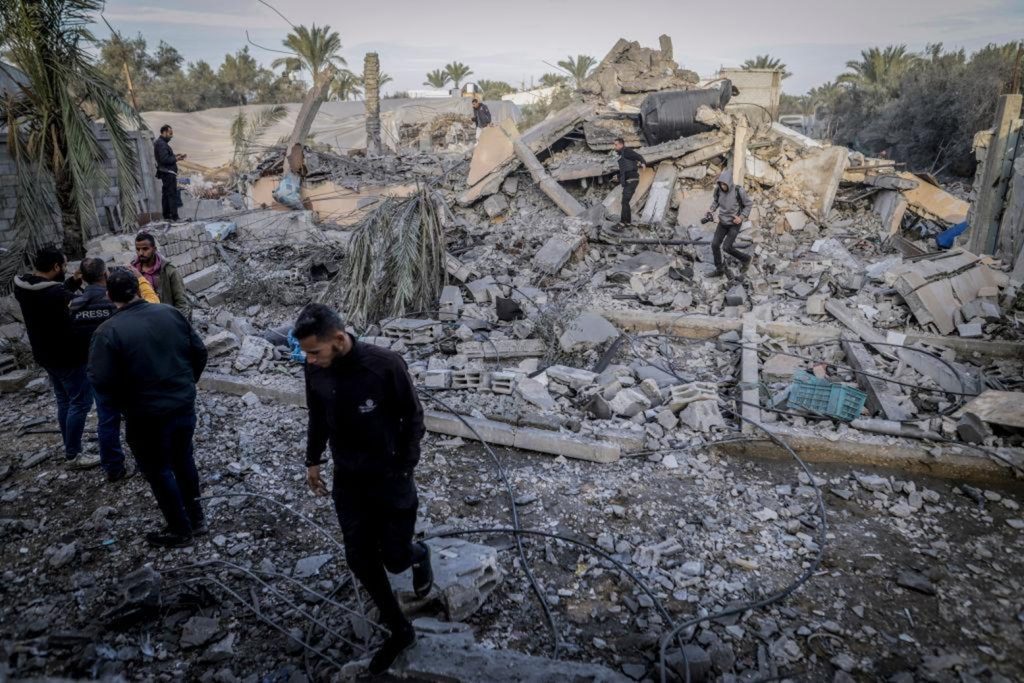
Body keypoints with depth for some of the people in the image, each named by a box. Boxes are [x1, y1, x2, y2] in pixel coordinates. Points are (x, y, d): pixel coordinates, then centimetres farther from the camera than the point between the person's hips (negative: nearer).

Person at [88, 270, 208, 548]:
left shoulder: (108, 332, -18)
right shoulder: (170, 312, -5)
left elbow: (101, 381, -18)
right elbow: (199, 352, 1)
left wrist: (124, 403, 2)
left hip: (147, 416, -5)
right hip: (185, 405, 5)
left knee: (159, 471, 14)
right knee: (183, 459, 23)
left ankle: (180, 530, 26)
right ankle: (196, 517, 35)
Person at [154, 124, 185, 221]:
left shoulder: (161, 143, 17)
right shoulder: (162, 144, -15)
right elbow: (165, 159, -23)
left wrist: (175, 156, 6)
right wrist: (176, 159, -11)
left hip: (165, 173, 11)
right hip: (168, 173, -11)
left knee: (166, 194, 13)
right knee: (173, 194, -10)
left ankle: (166, 215, 19)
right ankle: (174, 216, -12)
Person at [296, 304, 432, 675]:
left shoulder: (385, 364, -24)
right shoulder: (315, 370, -10)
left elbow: (412, 417, -12)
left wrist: (405, 469, -10)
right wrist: (313, 460, 13)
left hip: (390, 478, -4)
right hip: (347, 481, 5)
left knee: (394, 559, 6)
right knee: (361, 560, 10)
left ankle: (419, 555, 44)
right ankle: (399, 630, 31)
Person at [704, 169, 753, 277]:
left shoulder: (739, 191, -26)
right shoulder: (718, 189, -14)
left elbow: (749, 204, -10)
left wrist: (742, 217, -20)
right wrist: (710, 211, -7)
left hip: (735, 223, -5)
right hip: (723, 222, 5)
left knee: (726, 247, -9)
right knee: (715, 244, 0)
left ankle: (745, 258, 19)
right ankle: (719, 270, 16)